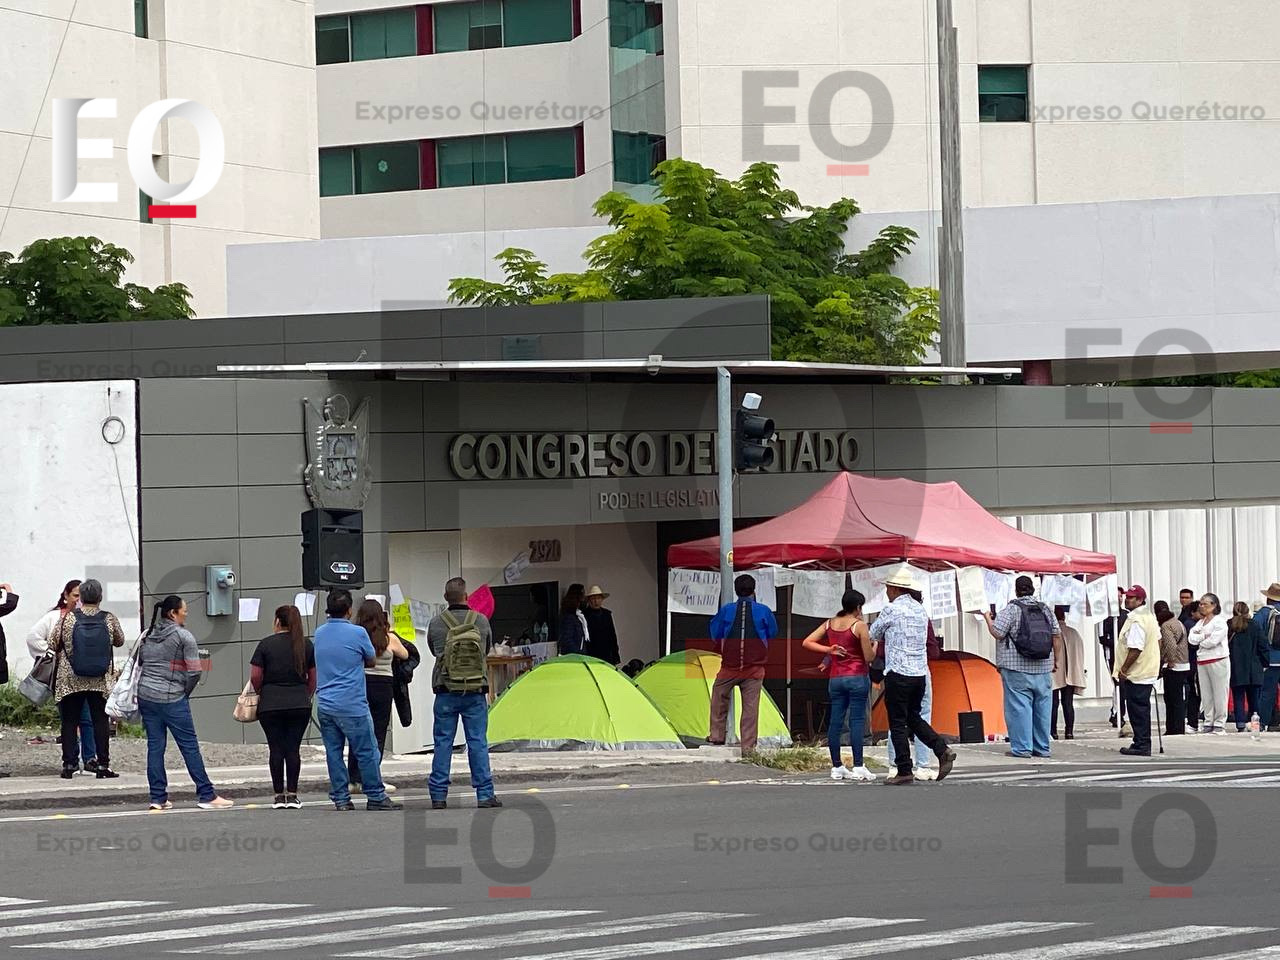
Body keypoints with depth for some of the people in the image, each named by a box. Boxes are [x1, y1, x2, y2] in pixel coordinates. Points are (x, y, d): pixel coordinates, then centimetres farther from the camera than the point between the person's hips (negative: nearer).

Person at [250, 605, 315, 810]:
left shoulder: (266, 644, -2)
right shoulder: (307, 645, 5)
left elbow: (255, 676, -4)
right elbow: (313, 677, 8)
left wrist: (261, 693, 13)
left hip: (270, 706, -2)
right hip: (300, 705, 2)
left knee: (276, 749, 3)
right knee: (293, 748, 3)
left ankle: (279, 795, 3)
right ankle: (292, 795, 0)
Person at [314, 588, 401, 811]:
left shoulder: (319, 633, 7)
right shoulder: (357, 633, -10)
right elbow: (372, 660, 5)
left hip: (325, 704, 6)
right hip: (352, 705, -5)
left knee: (333, 752, 8)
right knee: (367, 752, 3)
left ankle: (340, 799, 8)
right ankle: (376, 797, 6)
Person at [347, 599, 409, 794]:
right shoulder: (389, 639, -4)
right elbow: (405, 655, 14)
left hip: (359, 686, 2)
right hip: (382, 686, -2)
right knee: (378, 734, 2)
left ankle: (354, 778, 10)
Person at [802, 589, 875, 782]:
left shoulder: (830, 624, 7)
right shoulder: (860, 626, -9)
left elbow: (807, 642, 7)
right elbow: (869, 657, -8)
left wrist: (828, 650, 3)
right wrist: (875, 645, 11)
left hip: (836, 678, 5)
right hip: (857, 678, -5)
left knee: (835, 721, 6)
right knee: (857, 721, -5)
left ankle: (837, 767, 9)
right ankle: (858, 767, -8)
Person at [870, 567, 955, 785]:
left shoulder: (892, 609, -9)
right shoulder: (920, 610, 12)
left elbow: (873, 635, 4)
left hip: (898, 672, -7)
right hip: (920, 673, 7)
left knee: (898, 723, 0)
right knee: (913, 717, 19)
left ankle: (904, 772, -1)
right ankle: (942, 749, 1)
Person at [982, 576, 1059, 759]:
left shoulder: (1012, 609, -8)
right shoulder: (1045, 609, 8)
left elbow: (997, 633, -11)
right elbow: (1056, 635, 10)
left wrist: (987, 618, 7)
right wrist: (1055, 661, 21)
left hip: (1017, 669, -5)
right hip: (1043, 669, 5)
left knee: (1019, 707, -3)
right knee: (1042, 708, 9)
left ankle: (1022, 747, -6)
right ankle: (1042, 748, 13)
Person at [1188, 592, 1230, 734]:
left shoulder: (1219, 621, -5)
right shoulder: (1200, 622, 18)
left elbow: (1213, 640, -15)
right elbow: (1191, 638, 5)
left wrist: (1199, 641, 0)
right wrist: (1204, 636, -10)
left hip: (1218, 661, -7)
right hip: (1202, 662, 7)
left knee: (1219, 694, -4)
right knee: (1206, 695, 7)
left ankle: (1220, 724, -2)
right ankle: (1209, 722, 12)